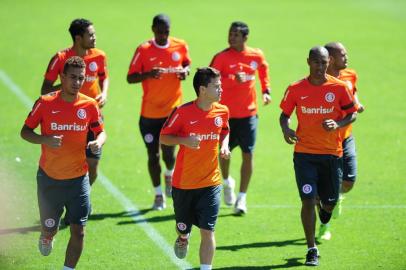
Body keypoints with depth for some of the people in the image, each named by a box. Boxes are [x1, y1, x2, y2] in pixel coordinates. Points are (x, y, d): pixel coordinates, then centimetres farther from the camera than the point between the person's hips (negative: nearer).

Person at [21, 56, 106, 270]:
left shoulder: (90, 105, -4)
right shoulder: (45, 103, -9)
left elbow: (100, 131, 9)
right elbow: (25, 131, -3)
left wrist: (98, 142, -15)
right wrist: (45, 139, -23)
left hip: (78, 179, 1)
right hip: (49, 178, -1)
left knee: (78, 231, -6)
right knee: (49, 228, 11)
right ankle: (46, 237, 47)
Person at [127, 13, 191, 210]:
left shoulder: (181, 47, 0)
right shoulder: (144, 50, -7)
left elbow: (186, 64, 19)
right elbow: (130, 78, -6)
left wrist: (185, 71, -5)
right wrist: (148, 74, -26)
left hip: (173, 110, 1)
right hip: (150, 113, 0)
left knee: (168, 152, -4)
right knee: (153, 154, 3)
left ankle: (170, 174, 32)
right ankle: (158, 194, 18)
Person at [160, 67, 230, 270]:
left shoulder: (222, 111, 0)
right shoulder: (184, 112, -12)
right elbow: (164, 137, -4)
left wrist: (224, 146, 1)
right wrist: (184, 140, -22)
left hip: (210, 184, 2)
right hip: (183, 183, -2)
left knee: (207, 230, -8)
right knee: (183, 227, 12)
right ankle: (183, 238, 48)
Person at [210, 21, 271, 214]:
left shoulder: (256, 55, 0)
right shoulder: (221, 57, -9)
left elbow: (263, 73, 21)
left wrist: (266, 91, 11)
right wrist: (233, 80, -33)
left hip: (249, 112, 1)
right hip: (227, 113, -1)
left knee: (248, 154, -4)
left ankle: (242, 198, 3)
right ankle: (227, 182, 41)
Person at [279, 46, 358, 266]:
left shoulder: (339, 87, -4)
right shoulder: (296, 89, -2)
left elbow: (352, 114, 4)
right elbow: (285, 114, 8)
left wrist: (338, 124, -16)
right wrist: (285, 129, -13)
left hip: (332, 153, 1)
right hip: (304, 154, -1)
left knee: (329, 202, 7)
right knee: (308, 200, -8)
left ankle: (325, 206, 47)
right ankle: (312, 250, 1)